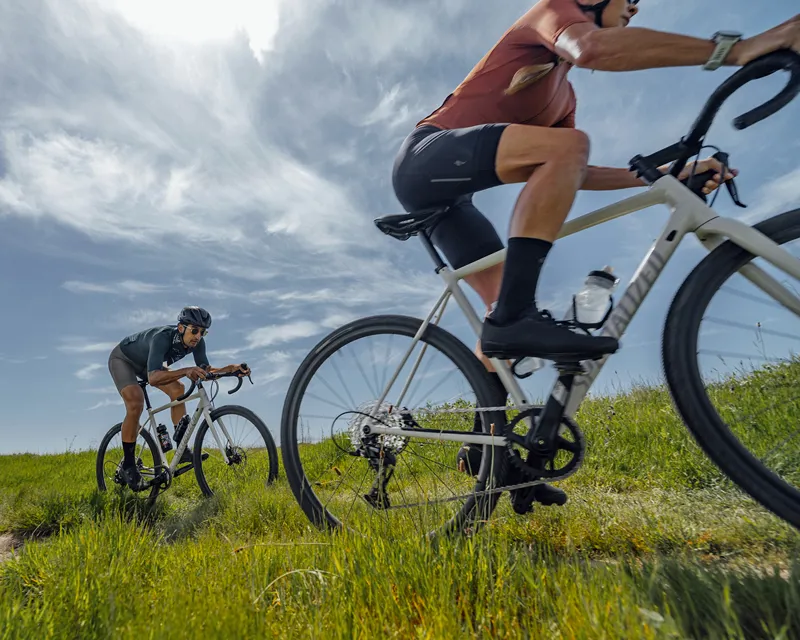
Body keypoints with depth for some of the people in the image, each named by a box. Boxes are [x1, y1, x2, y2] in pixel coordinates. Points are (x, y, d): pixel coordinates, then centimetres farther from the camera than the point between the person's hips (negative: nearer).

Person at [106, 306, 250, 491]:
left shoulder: (196, 342, -22)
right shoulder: (162, 337, -41)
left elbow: (205, 371, -17)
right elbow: (153, 378, -51)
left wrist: (230, 369, -34)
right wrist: (186, 371, -65)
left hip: (145, 363, 6)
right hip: (122, 359, -6)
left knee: (178, 390, -13)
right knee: (135, 404, -24)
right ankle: (127, 465, -7)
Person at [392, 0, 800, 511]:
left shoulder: (564, 98, 28)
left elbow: (577, 175, 17)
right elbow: (593, 47, -23)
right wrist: (733, 48, -27)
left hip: (444, 193, 9)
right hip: (426, 155, -9)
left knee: (509, 305, 0)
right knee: (568, 144, -28)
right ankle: (513, 318, -35)